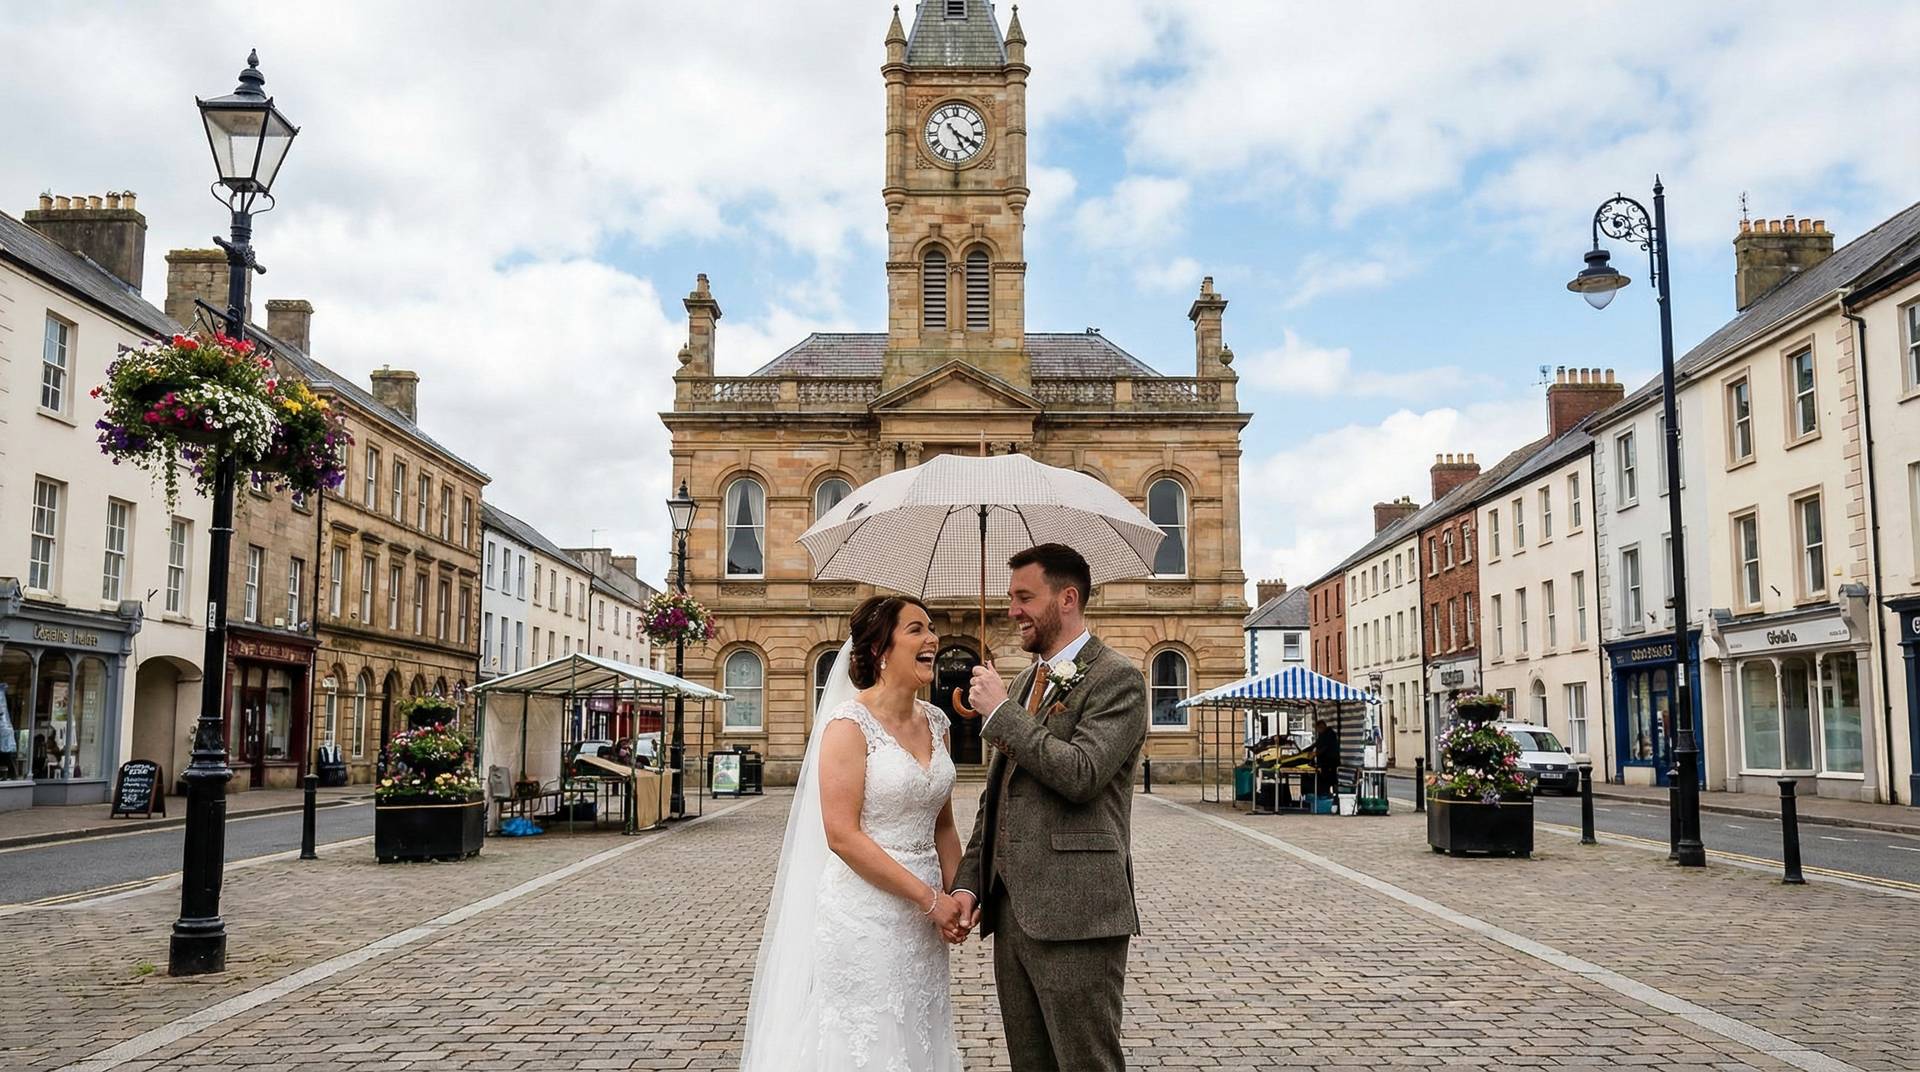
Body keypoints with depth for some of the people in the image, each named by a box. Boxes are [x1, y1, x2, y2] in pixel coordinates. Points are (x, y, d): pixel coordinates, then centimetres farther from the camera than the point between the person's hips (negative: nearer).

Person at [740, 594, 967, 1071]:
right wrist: (930, 898, -16)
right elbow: (842, 835, -19)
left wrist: (956, 899, 0)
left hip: (923, 921, 7)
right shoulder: (850, 723, -14)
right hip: (862, 914, -7)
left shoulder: (936, 722, 7)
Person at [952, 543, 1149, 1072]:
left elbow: (1081, 775, -22)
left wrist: (999, 711, -13)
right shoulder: (1024, 681, 18)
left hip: (1074, 914, -8)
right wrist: (969, 881, 9)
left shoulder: (1118, 679, -7)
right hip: (1011, 910, 8)